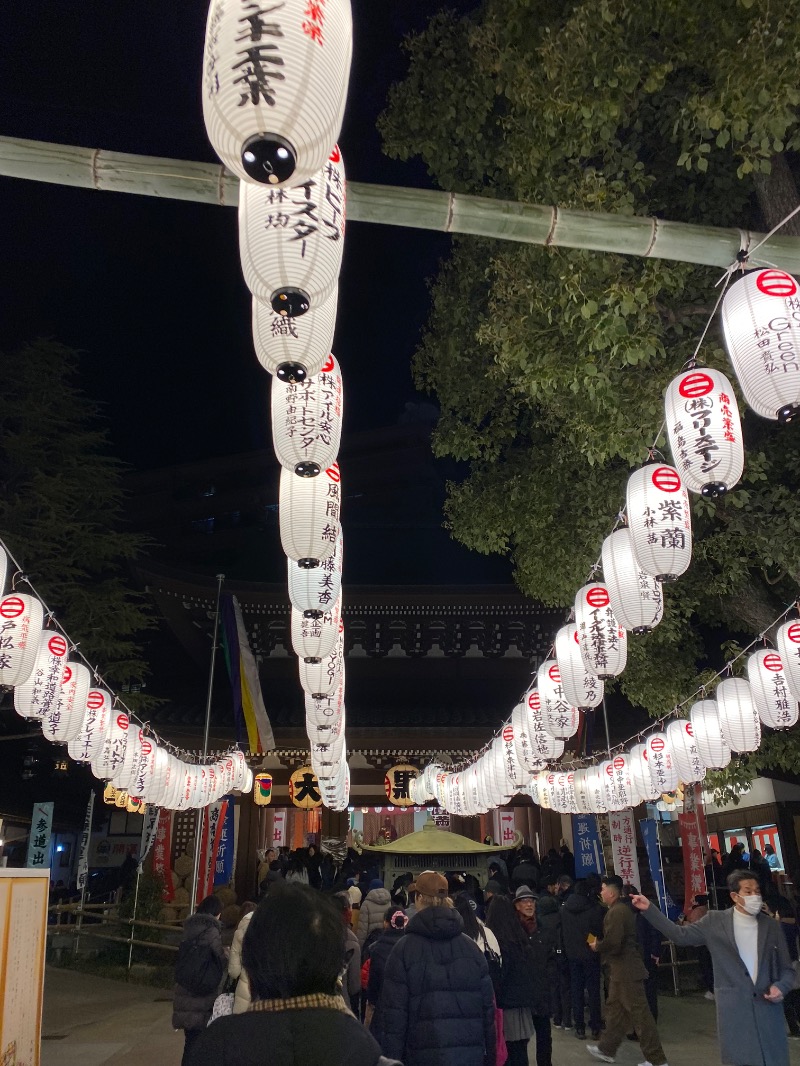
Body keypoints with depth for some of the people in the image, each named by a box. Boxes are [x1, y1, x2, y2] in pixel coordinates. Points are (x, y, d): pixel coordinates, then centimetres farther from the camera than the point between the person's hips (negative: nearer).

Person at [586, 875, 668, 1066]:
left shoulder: (616, 912, -21)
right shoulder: (622, 909, 11)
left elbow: (612, 943, -27)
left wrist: (597, 946, -9)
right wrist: (601, 945, 9)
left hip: (626, 969, -11)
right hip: (623, 967, 11)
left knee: (639, 1012, -3)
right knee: (614, 1007, 19)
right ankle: (606, 1049, 30)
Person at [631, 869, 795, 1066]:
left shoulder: (771, 926, 5)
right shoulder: (715, 921, 0)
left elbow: (786, 968, 12)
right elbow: (680, 934, 1)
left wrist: (780, 986, -10)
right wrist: (649, 909, -7)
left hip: (767, 1008, 2)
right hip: (734, 1010, -2)